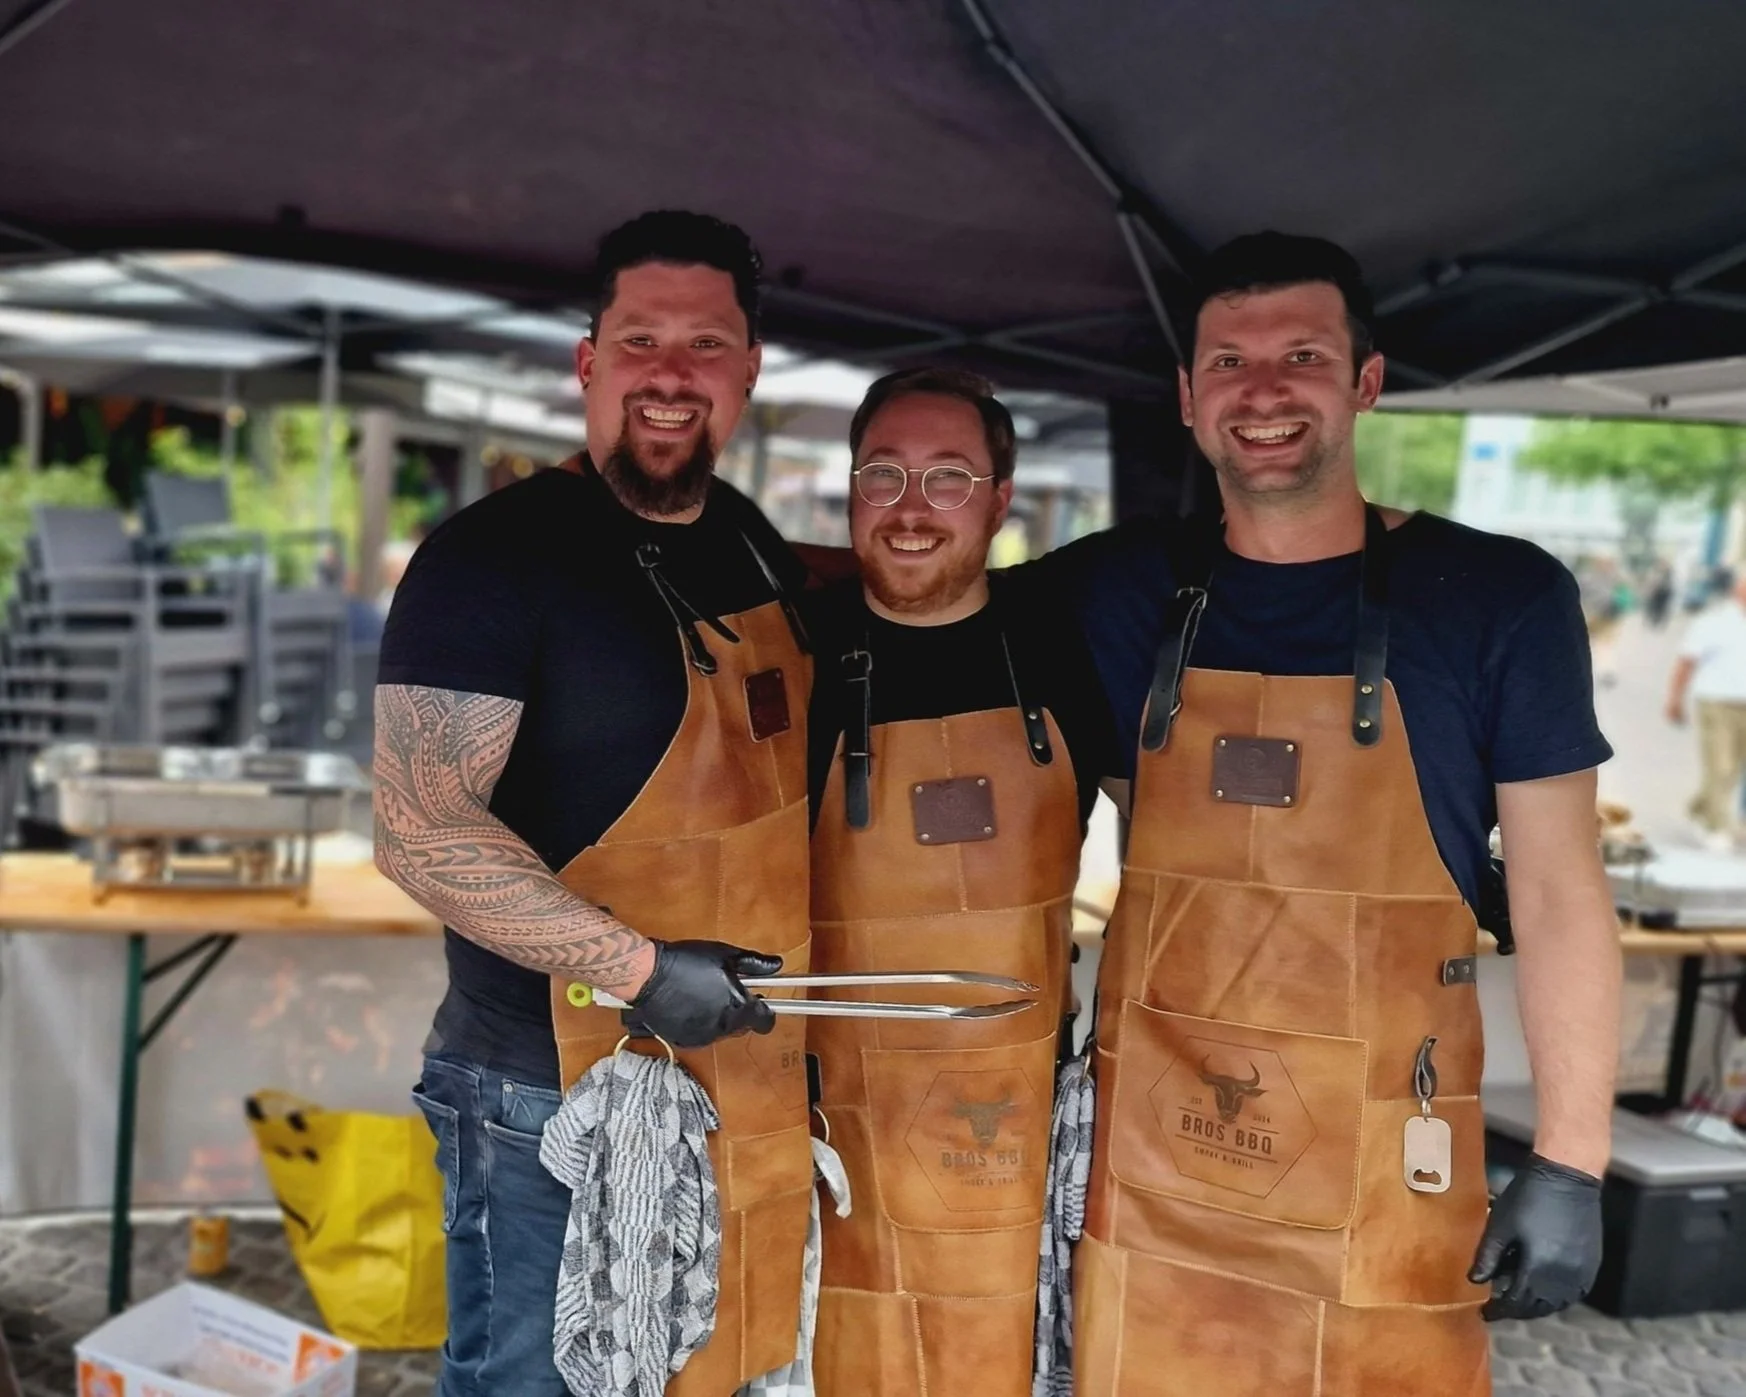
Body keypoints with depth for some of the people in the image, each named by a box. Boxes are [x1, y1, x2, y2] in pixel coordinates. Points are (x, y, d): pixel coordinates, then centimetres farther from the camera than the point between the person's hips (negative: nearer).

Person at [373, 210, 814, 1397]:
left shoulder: (758, 548, 7)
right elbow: (421, 826, -21)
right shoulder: (497, 553, -15)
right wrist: (642, 972, -23)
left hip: (750, 1076, 7)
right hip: (554, 1099, -7)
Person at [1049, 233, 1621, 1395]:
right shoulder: (1118, 591, 2)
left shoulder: (1501, 597, -5)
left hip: (1387, 1167, -2)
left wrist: (1571, 1162, -5)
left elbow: (1559, 891, -3)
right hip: (1154, 1156, 3)